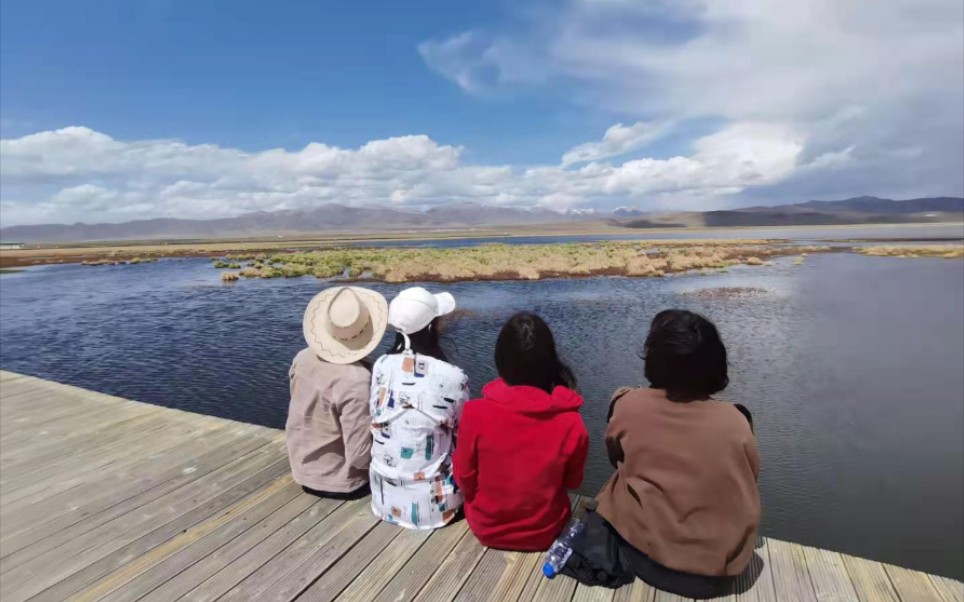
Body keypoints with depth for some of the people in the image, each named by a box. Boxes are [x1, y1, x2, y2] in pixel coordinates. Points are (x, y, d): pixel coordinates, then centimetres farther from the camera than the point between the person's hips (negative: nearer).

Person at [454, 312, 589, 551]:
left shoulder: (476, 413, -28)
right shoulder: (571, 423, -25)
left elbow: (465, 481, -12)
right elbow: (572, 482, -4)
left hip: (485, 527, 0)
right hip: (544, 532, 1)